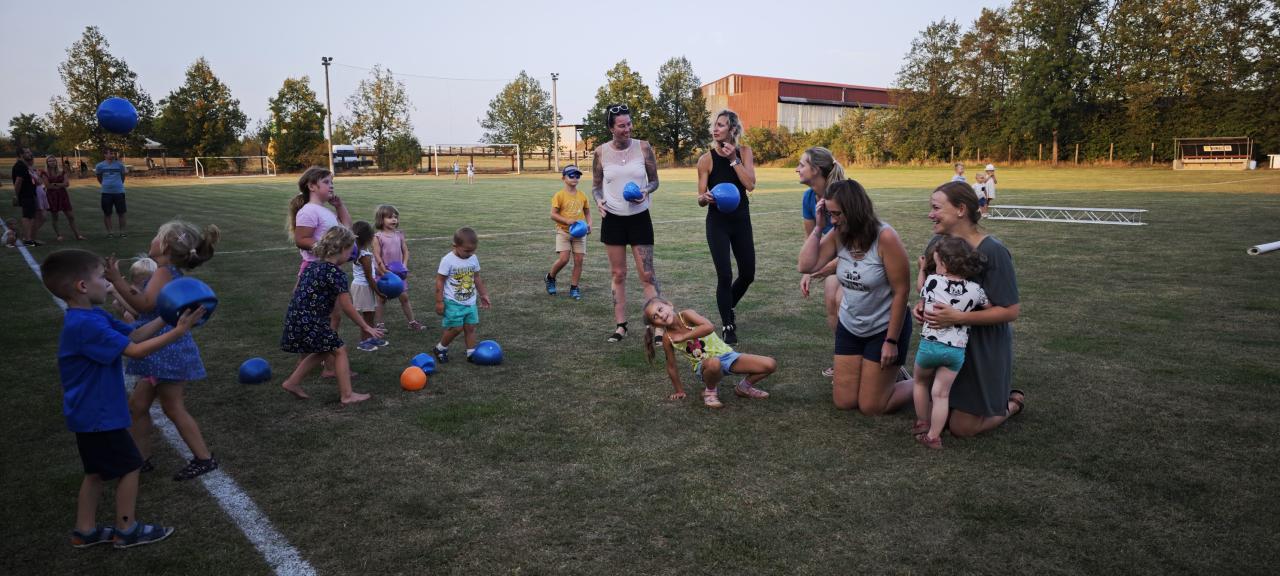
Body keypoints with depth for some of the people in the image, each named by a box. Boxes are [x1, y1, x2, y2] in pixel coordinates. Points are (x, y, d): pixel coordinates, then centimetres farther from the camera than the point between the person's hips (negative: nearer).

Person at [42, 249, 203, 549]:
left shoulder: (94, 317, 4)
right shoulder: (86, 325, -27)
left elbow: (134, 335, 7)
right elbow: (137, 350, -29)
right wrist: (179, 330, -30)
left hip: (90, 413, 10)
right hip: (99, 414, -10)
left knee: (97, 471, 20)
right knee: (129, 466, 4)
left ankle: (85, 530, 31)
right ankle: (126, 530, 17)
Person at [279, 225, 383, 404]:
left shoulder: (311, 265, 11)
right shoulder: (336, 273, -14)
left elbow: (297, 291, 18)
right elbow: (347, 308, -11)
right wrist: (366, 327, -1)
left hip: (294, 319, 8)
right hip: (311, 323, -8)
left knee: (323, 350, 24)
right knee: (339, 350, 6)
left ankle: (292, 382, 28)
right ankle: (347, 395, 8)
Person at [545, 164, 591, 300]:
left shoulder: (582, 196, 5)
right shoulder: (559, 195, -6)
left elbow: (587, 212, 17)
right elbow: (553, 215, -8)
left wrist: (589, 224, -1)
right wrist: (567, 221, -22)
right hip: (563, 231, -4)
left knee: (579, 260, -1)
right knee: (563, 259, -14)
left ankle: (574, 288, 11)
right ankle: (550, 277, 15)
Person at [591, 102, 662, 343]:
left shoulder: (643, 148, -3)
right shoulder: (601, 152, -2)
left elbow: (654, 180, 6)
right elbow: (596, 185, 9)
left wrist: (646, 191, -16)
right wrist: (598, 199, -12)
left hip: (639, 217, -1)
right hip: (613, 218, 1)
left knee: (647, 273, -3)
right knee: (617, 274, 7)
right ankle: (621, 325, 17)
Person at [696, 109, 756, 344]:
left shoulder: (744, 152, -2)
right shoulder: (706, 159, -8)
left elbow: (750, 184, -16)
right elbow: (700, 199, -6)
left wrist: (733, 159, -19)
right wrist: (705, 198, -29)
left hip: (742, 220, 3)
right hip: (718, 222, -3)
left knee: (747, 274, 11)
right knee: (725, 276, -9)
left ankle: (728, 308, 39)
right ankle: (728, 326, 9)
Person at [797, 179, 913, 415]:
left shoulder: (885, 237, -23)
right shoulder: (838, 235, -7)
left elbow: (901, 292, -20)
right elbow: (806, 266, -15)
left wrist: (892, 341, -17)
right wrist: (818, 227, -17)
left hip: (884, 328, -5)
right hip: (849, 327, 5)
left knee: (870, 407, 2)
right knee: (844, 402, 9)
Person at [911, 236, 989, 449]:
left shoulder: (932, 281, -8)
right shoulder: (974, 290, -5)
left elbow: (922, 294, 14)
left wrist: (922, 270, 27)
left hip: (929, 343, -1)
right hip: (957, 349, 1)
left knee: (921, 383, 24)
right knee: (941, 393, 8)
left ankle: (923, 424, 35)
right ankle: (933, 436, 8)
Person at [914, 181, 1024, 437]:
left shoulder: (993, 251, -23)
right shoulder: (938, 242, -4)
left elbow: (1010, 311, -21)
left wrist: (959, 317, -31)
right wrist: (922, 305, -11)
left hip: (982, 350, -6)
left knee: (961, 428, 2)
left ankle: (1012, 402, 28)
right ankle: (995, 391, 36)